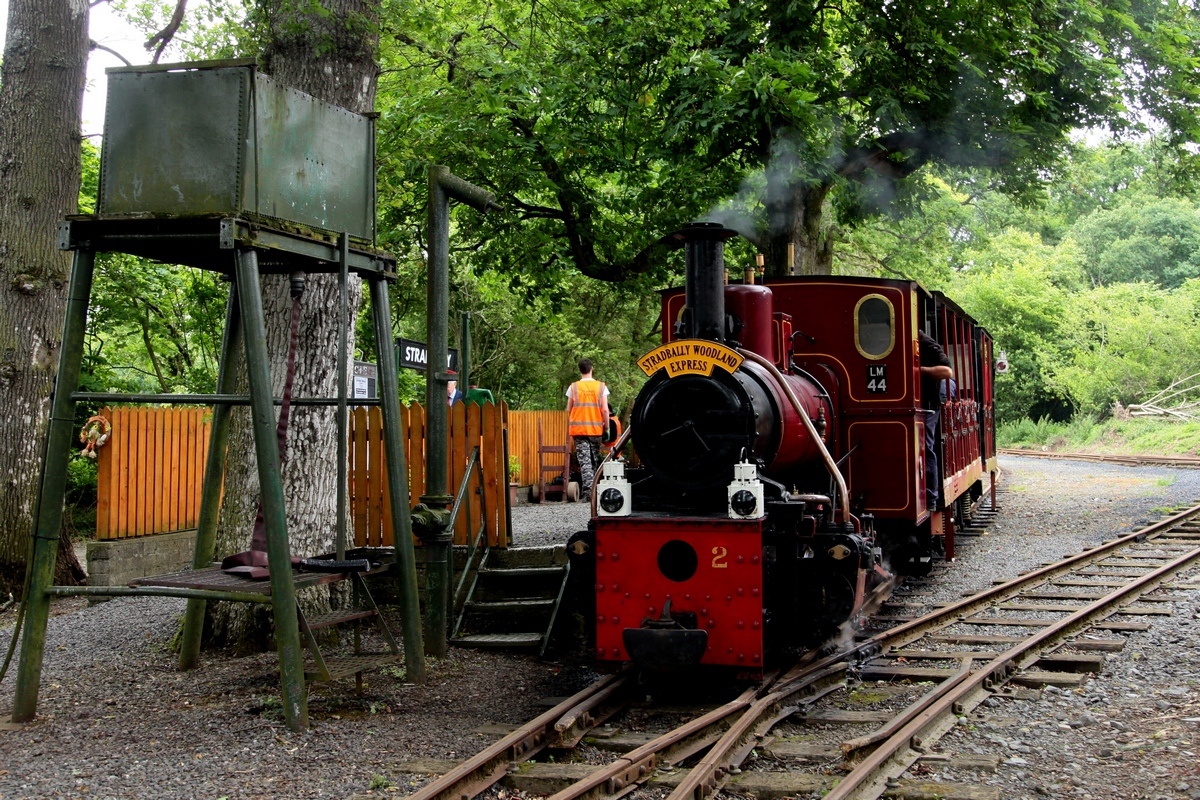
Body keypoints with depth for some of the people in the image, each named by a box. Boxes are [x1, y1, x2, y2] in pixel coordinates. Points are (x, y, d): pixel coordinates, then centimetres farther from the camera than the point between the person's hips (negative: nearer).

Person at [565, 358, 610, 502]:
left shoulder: (573, 387, 1)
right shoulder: (601, 387, 1)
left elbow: (568, 411, 4)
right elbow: (605, 410, -2)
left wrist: (568, 429, 16)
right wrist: (607, 428, 6)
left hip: (578, 430, -1)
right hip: (596, 429, 1)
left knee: (584, 461, -5)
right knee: (594, 461, 13)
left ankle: (588, 492, -17)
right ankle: (593, 490, 16)